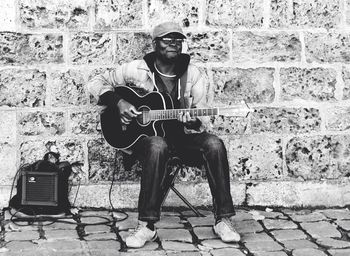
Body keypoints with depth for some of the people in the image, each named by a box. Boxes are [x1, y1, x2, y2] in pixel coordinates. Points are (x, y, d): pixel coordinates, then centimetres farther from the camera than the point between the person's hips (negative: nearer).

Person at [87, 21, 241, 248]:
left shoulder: (193, 75, -2)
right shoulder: (138, 70, -5)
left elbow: (202, 122, -2)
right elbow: (97, 83, 1)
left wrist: (193, 123, -27)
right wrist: (118, 102, -16)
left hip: (183, 133, 2)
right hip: (144, 133, -2)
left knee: (214, 144, -28)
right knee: (157, 146, -39)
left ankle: (223, 220, -22)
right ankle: (147, 226, -36)